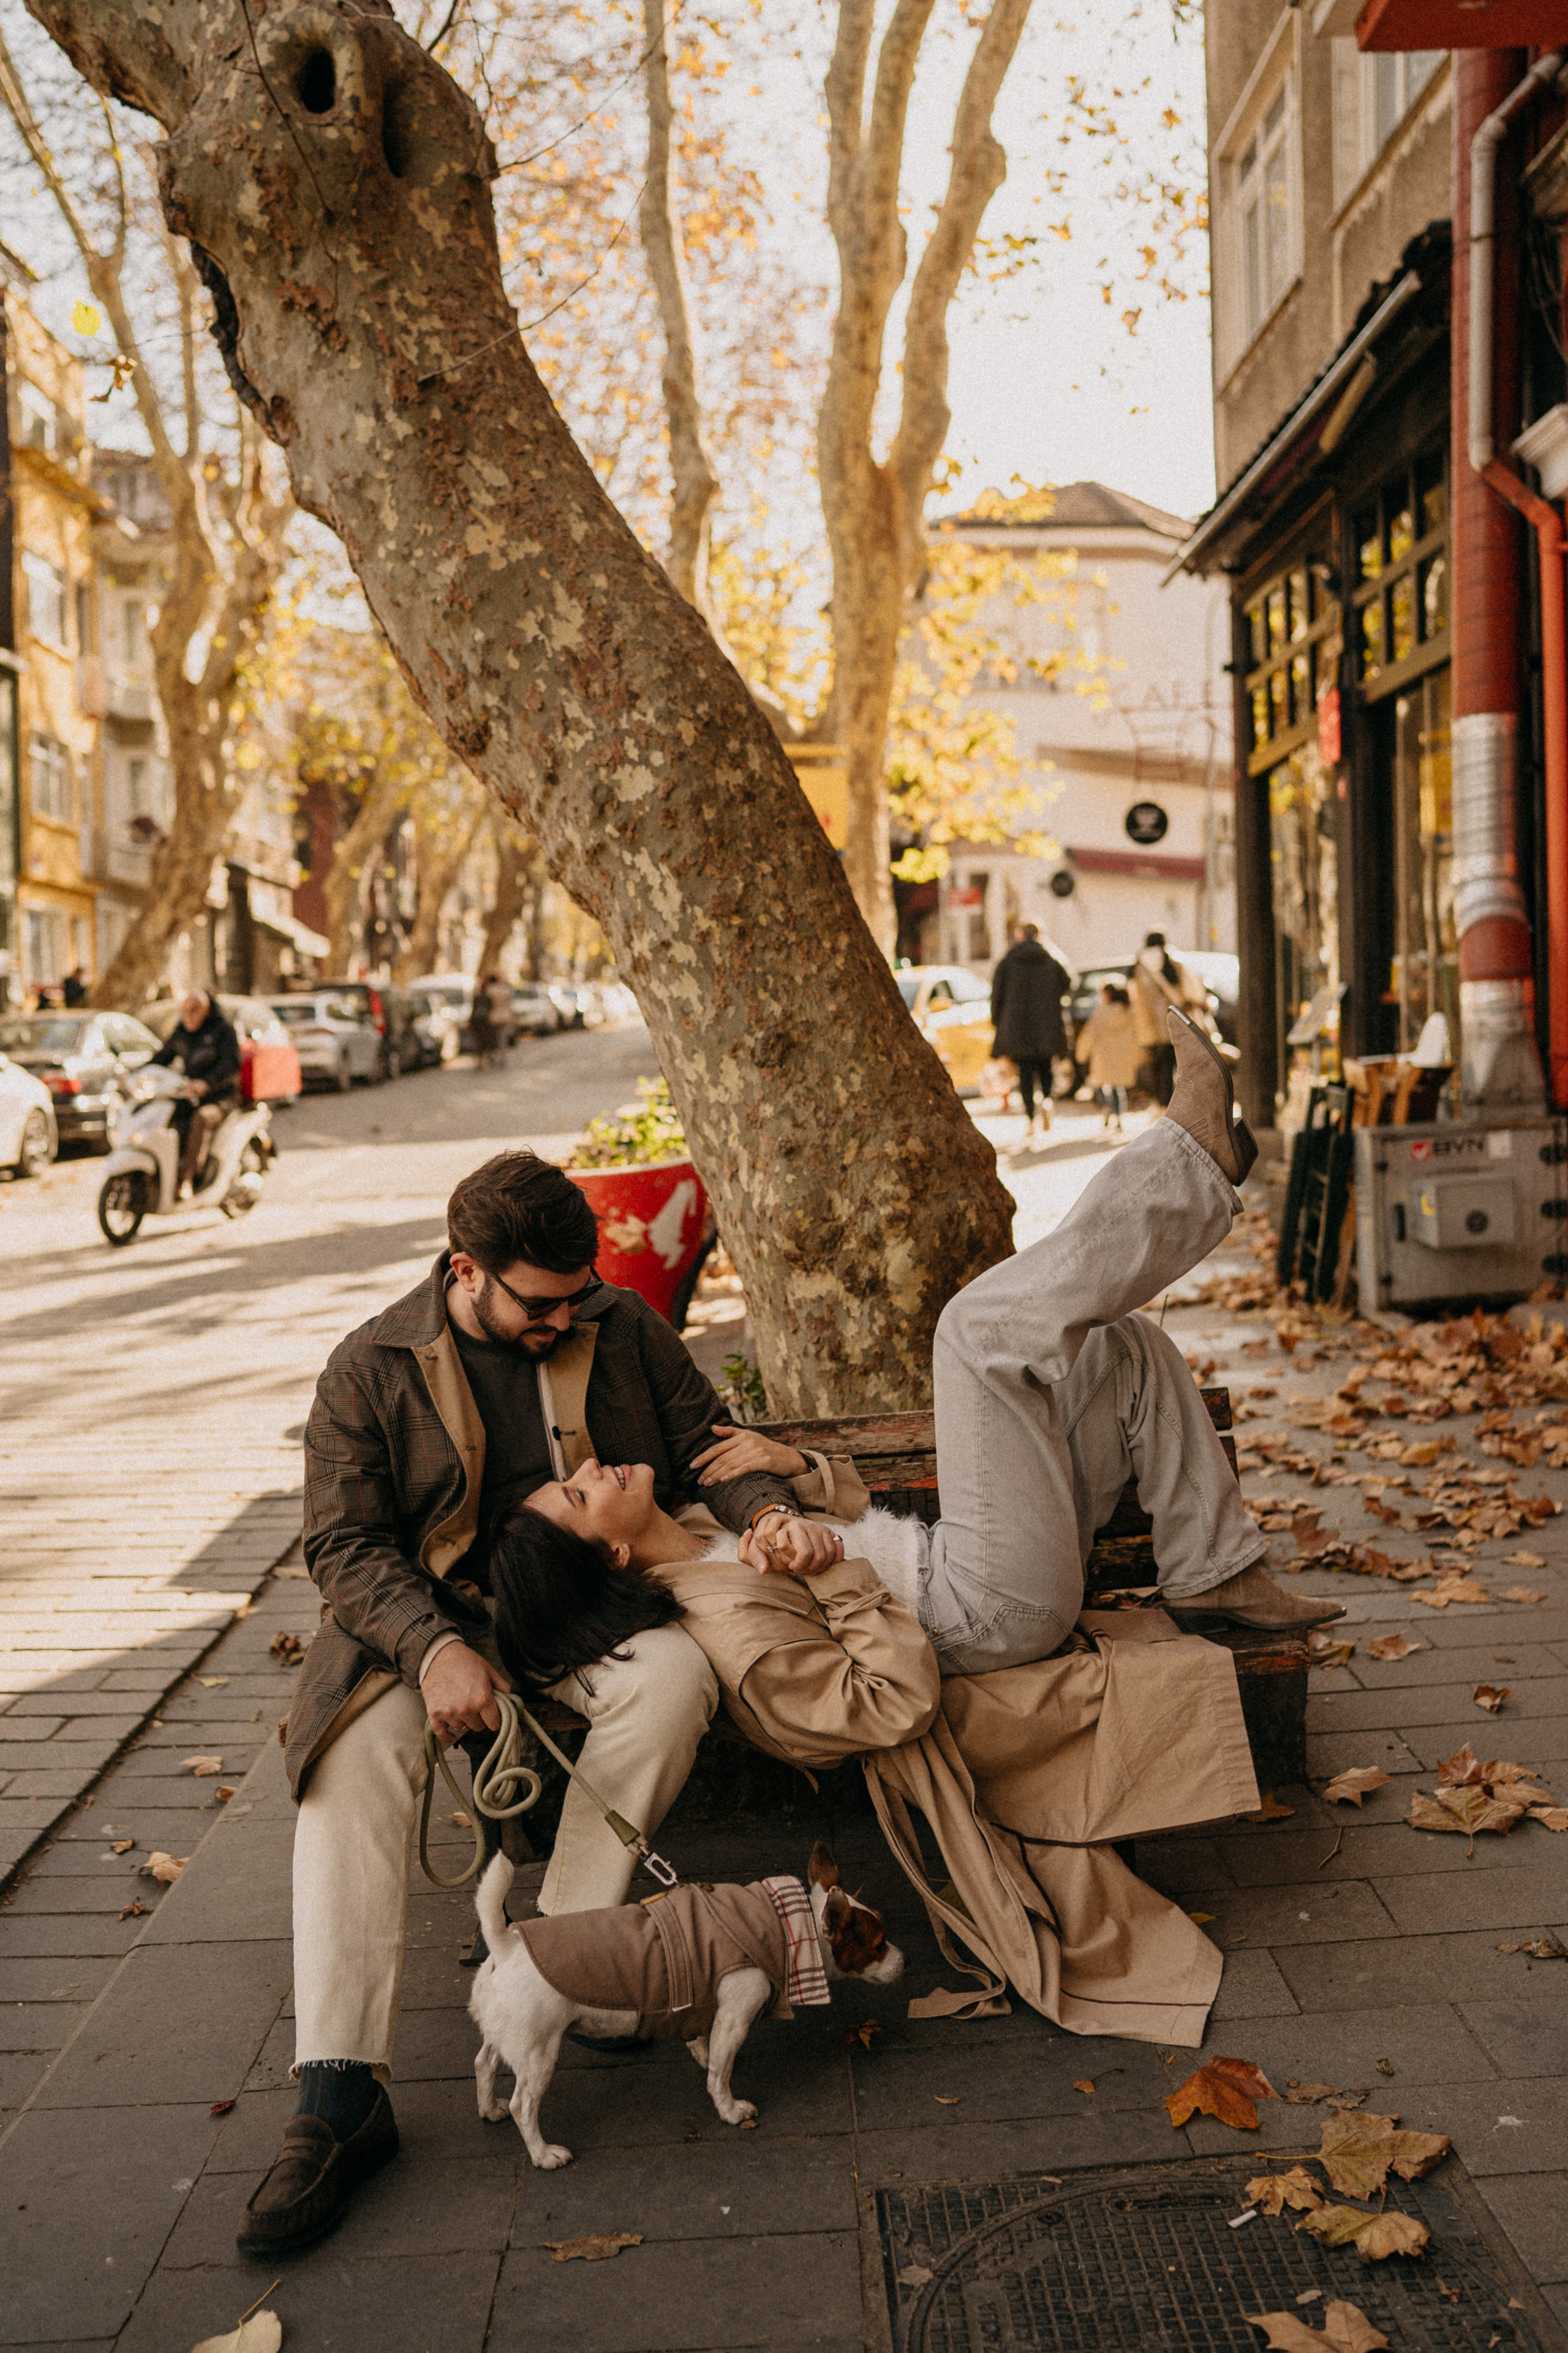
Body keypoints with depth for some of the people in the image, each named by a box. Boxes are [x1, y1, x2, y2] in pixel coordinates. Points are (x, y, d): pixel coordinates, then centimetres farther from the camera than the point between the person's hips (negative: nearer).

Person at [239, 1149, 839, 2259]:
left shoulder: (625, 1327, 3)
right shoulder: (370, 1369, -3)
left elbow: (704, 1442, 9)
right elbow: (346, 1541, -7)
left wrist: (771, 1508, -14)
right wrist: (434, 1647, -25)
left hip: (594, 1599, 2)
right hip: (433, 1615, -1)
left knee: (674, 1674, -32)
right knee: (359, 1740, -31)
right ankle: (341, 2095, -31)